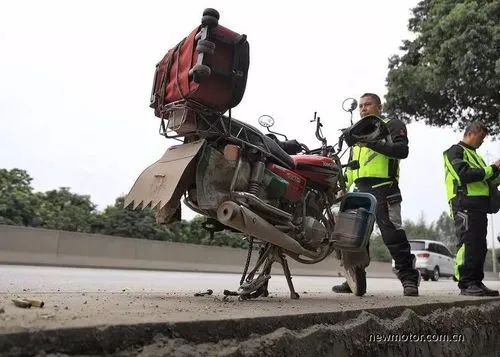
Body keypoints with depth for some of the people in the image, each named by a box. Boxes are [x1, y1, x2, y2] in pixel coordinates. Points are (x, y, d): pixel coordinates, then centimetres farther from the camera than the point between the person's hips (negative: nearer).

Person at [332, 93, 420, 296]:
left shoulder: (392, 125, 7)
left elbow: (402, 150, -11)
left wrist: (371, 143, -20)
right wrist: (343, 187, 18)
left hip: (383, 189, -7)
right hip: (361, 191, 7)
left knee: (393, 235, -10)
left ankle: (409, 280, -3)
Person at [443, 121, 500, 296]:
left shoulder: (474, 155, 29)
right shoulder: (455, 151, 0)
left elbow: (484, 180, 27)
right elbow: (464, 175, -16)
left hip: (479, 205, 9)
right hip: (465, 203, -9)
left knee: (479, 245, 7)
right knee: (467, 243, -12)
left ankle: (476, 282, 11)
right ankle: (466, 283, -11)